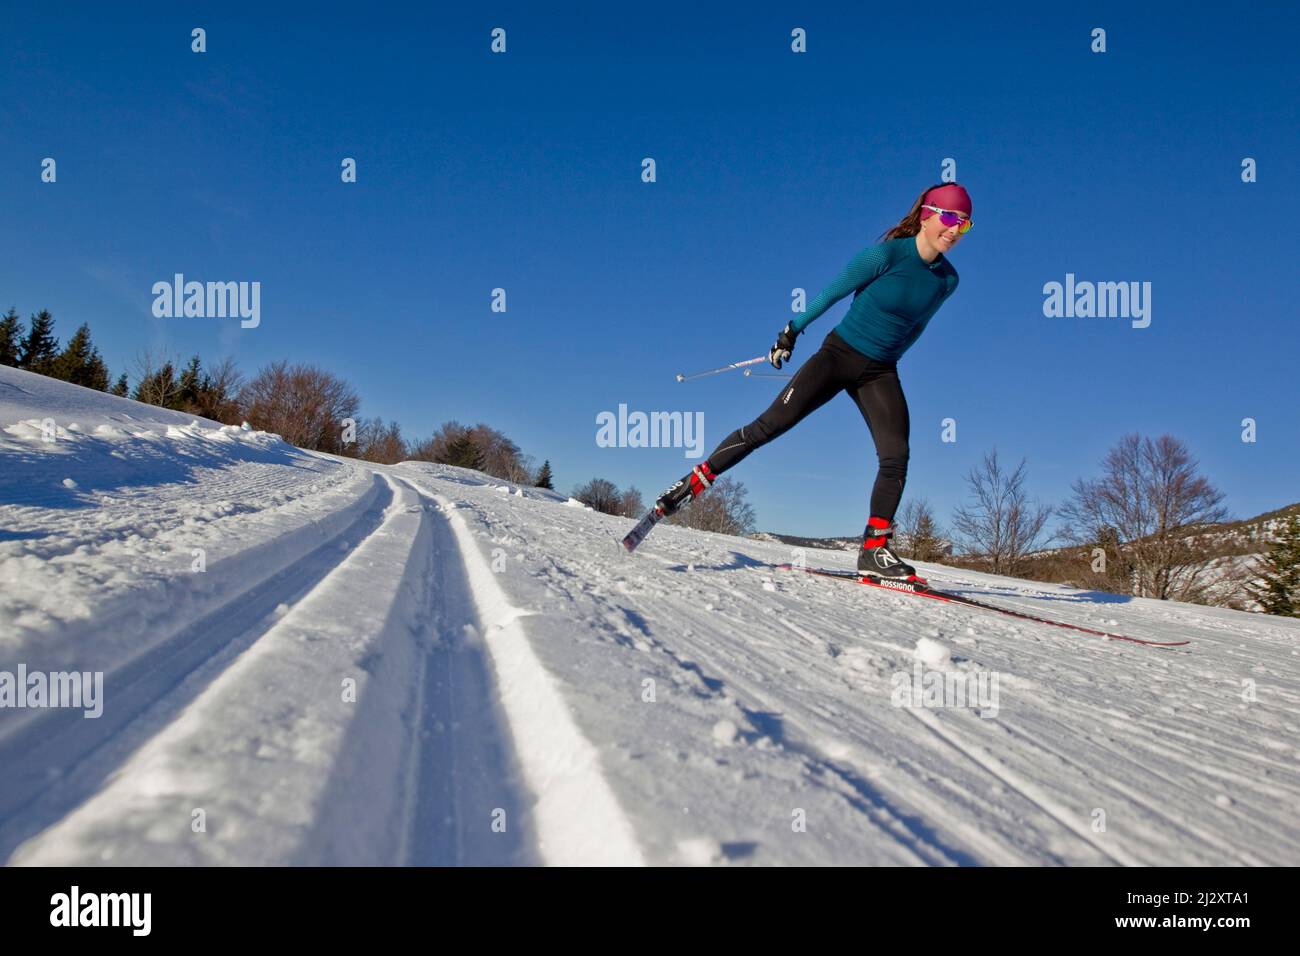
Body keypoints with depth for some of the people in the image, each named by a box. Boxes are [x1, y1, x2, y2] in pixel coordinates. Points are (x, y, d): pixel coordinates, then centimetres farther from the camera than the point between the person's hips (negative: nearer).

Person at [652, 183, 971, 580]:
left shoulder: (947, 279, 2)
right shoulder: (887, 254, -14)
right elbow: (832, 292, -6)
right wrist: (791, 331, 0)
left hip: (881, 372, 5)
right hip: (838, 353, -4)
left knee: (896, 457, -11)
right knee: (770, 424, -13)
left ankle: (874, 550, -3)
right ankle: (694, 483, -5)